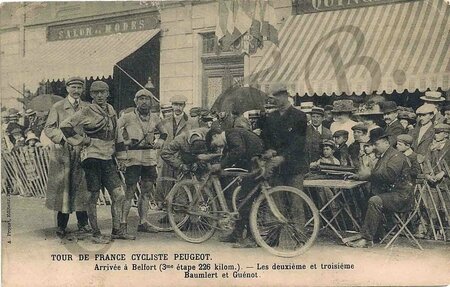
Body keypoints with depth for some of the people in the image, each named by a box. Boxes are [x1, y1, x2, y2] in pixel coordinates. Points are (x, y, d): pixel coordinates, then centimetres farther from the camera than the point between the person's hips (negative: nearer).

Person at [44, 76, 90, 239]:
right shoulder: (57, 107, 7)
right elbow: (48, 128, 3)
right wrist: (62, 136, -14)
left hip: (82, 152, 2)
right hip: (62, 152, -2)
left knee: (81, 187, 0)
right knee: (62, 187, -1)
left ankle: (83, 223, 7)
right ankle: (61, 225, 7)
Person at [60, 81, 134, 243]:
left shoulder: (111, 110, 12)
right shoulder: (87, 112, -7)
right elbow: (65, 126, -12)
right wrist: (81, 140, -9)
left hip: (108, 158, 6)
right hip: (92, 158, -6)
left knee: (119, 195, 3)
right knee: (93, 197, 1)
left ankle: (118, 230, 15)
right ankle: (96, 234, 11)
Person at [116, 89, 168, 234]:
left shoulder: (154, 117, 12)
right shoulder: (128, 117, -4)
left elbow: (163, 132, 27)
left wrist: (160, 140, 9)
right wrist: (121, 144, -10)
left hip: (150, 158, 5)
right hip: (133, 158, -5)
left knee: (147, 191, 8)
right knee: (130, 191, -6)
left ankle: (143, 223, 16)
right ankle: (123, 222, 1)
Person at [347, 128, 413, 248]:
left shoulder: (396, 156, -10)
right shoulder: (383, 157, 20)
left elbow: (389, 175, -25)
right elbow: (376, 177, 16)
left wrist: (369, 173, -18)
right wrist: (360, 176, 0)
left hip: (401, 197, -10)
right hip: (388, 194, 10)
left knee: (375, 201, -28)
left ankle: (367, 239, -27)